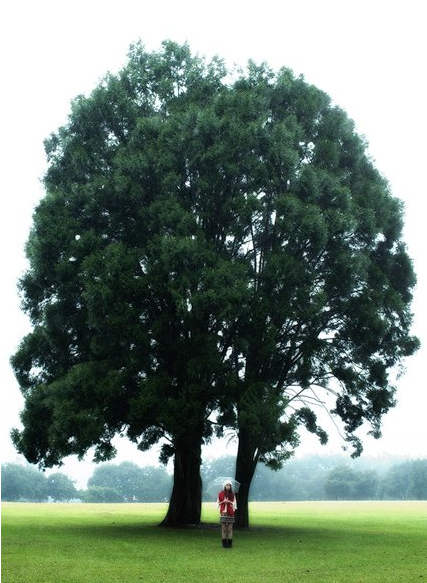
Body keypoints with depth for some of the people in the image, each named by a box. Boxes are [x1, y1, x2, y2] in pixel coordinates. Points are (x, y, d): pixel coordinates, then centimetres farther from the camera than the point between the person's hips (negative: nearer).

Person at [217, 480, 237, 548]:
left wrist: (229, 502, -7)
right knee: (223, 528, -3)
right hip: (223, 512, -1)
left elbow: (234, 503, 11)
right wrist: (223, 501, -9)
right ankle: (224, 543, 2)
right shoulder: (221, 494, 4)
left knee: (230, 528, -1)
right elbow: (218, 502, 9)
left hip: (230, 513, 1)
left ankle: (230, 543, 2)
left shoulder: (232, 494, 7)